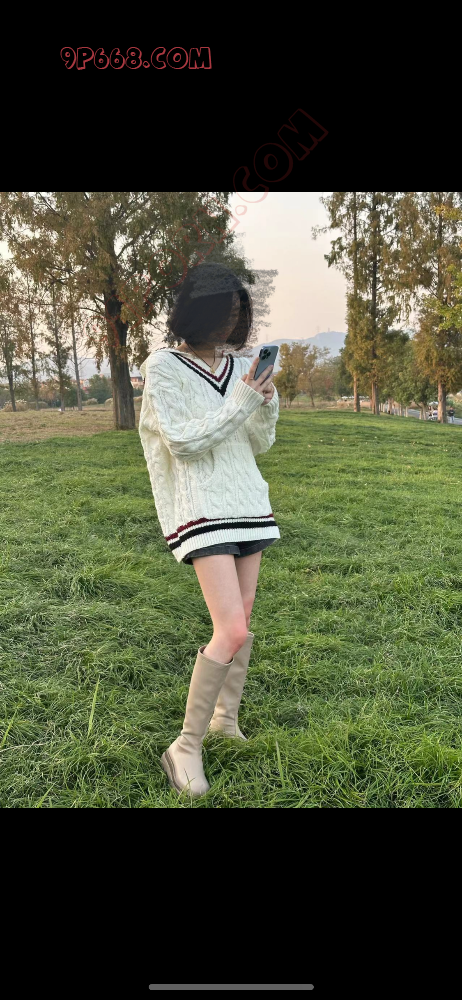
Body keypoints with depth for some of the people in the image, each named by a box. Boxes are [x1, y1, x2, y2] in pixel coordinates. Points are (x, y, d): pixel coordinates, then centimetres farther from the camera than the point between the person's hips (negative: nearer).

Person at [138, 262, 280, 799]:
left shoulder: (240, 366, 9)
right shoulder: (164, 367, -6)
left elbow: (261, 443, 12)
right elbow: (183, 441, -14)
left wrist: (267, 403, -7)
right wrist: (241, 402, -16)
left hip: (247, 502, 7)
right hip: (202, 507, -6)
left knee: (242, 620, 12)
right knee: (232, 632, -16)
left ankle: (226, 720, 31)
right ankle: (185, 746, -1)